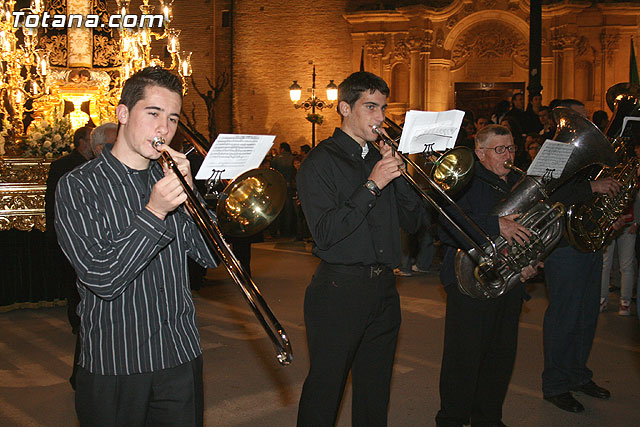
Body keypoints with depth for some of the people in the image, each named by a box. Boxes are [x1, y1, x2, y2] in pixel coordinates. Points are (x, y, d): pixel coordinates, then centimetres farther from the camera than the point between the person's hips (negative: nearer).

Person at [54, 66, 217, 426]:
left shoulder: (169, 177, 7)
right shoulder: (79, 187, -8)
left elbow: (210, 257, 2)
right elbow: (101, 280, -17)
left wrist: (189, 193, -11)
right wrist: (153, 212, -24)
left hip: (181, 355, 4)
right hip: (114, 363, -4)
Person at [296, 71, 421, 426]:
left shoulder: (380, 159, 13)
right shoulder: (320, 162, -6)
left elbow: (412, 222, 10)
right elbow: (325, 233, -18)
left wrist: (399, 175, -5)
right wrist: (372, 186, -19)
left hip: (383, 289, 6)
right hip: (339, 289, -6)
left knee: (375, 390, 14)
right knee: (325, 389, 1)